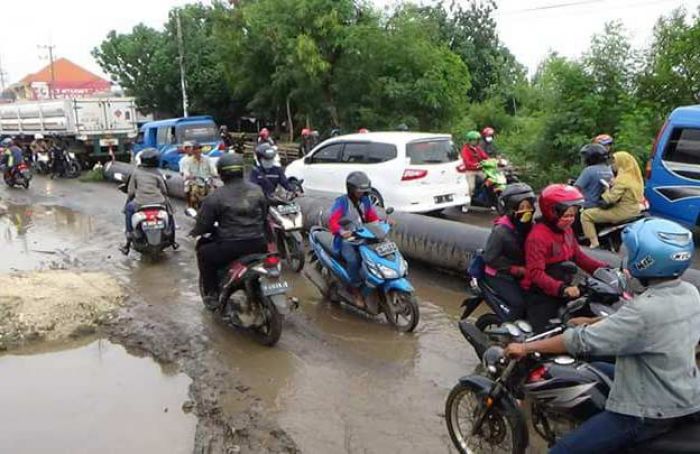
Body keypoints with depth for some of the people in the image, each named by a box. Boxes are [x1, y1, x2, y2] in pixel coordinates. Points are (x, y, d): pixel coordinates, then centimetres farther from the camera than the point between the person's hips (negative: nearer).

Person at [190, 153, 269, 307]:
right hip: (258, 245, 4)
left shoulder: (216, 196, -6)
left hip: (231, 247, -4)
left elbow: (203, 224, -1)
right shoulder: (257, 190, 8)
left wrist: (195, 232, 21)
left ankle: (212, 295, 20)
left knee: (204, 253, 22)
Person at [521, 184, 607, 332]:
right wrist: (561, 288, -42)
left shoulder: (566, 230, 7)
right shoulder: (537, 236, -22)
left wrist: (605, 269, -1)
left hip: (564, 290, 9)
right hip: (541, 295, -9)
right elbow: (536, 273, -29)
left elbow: (579, 256, 12)